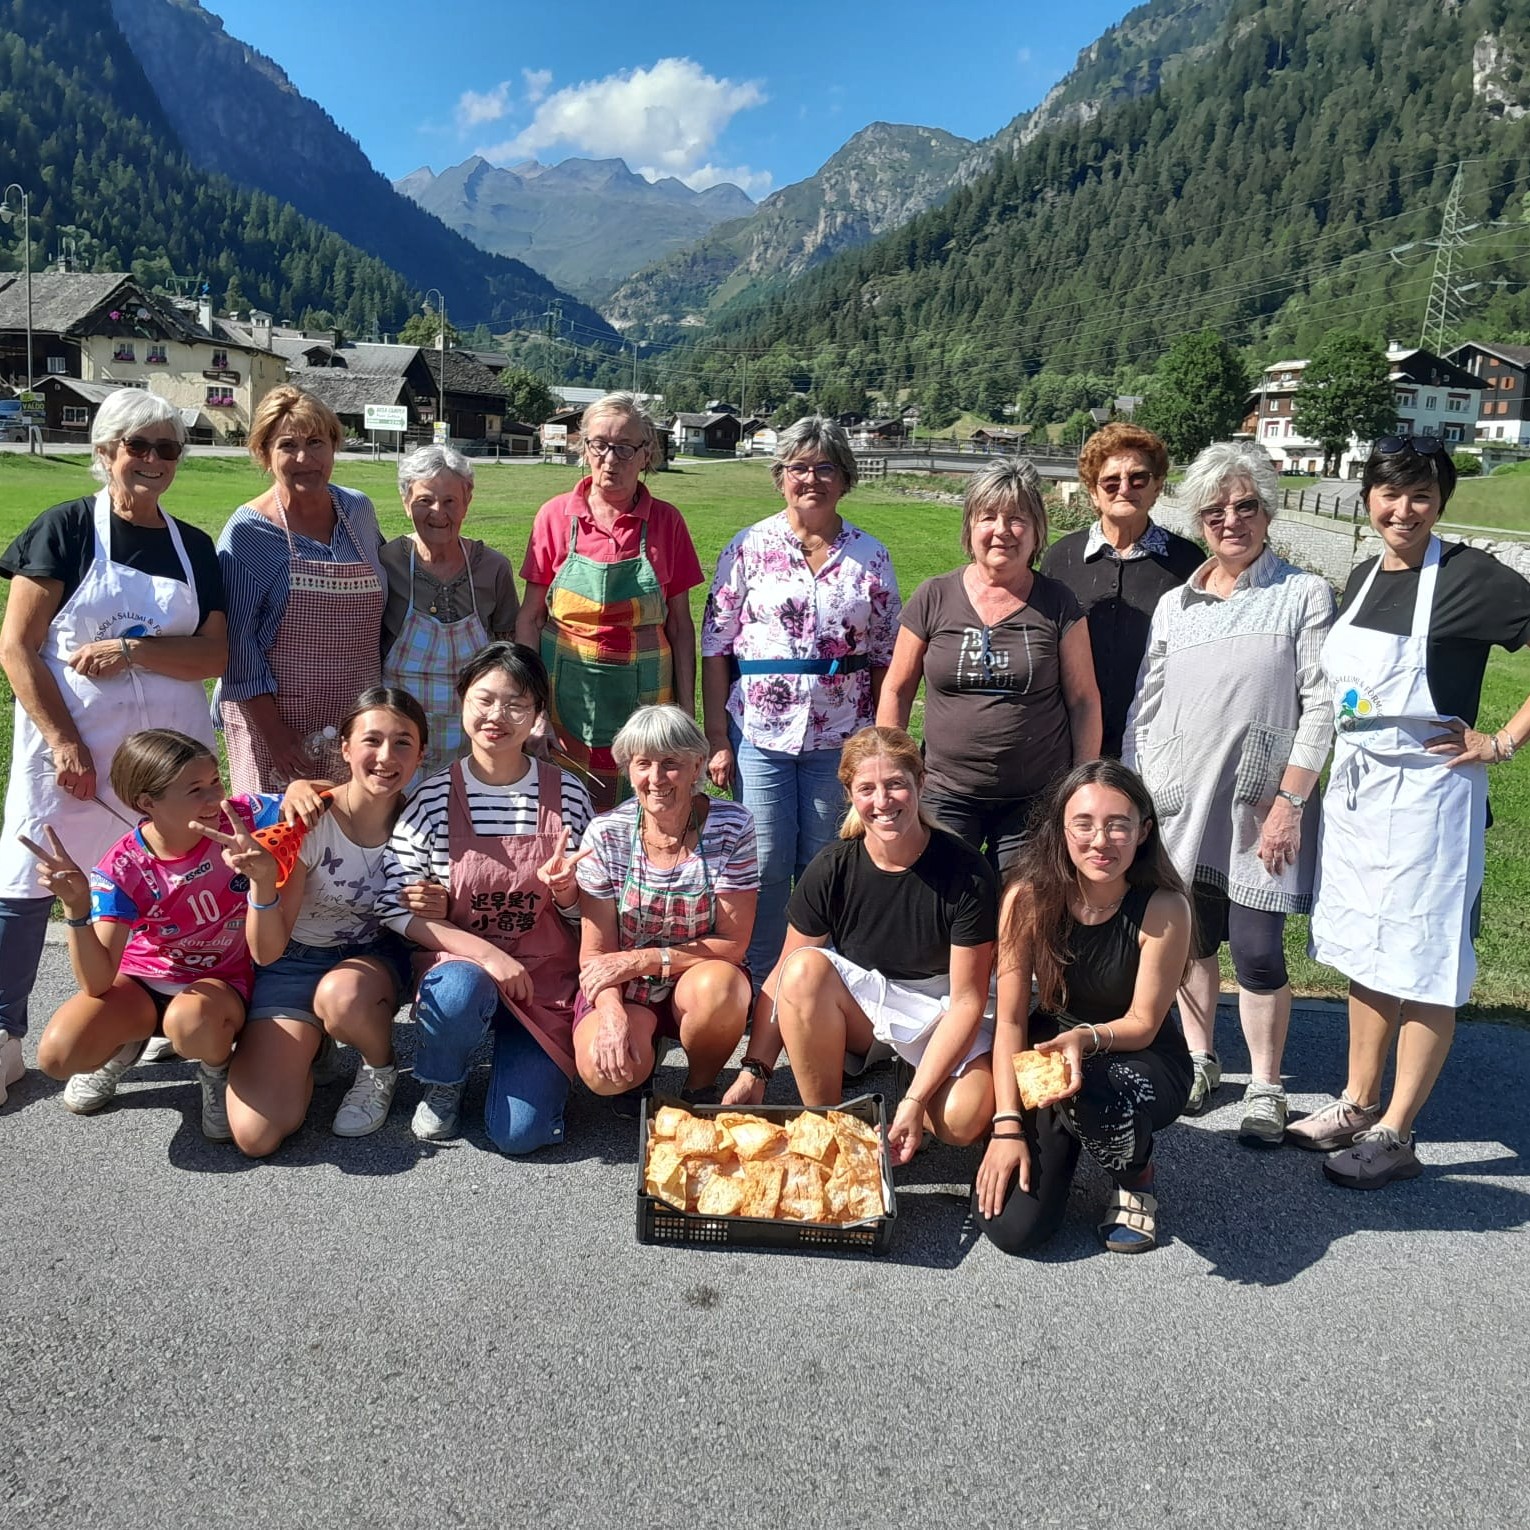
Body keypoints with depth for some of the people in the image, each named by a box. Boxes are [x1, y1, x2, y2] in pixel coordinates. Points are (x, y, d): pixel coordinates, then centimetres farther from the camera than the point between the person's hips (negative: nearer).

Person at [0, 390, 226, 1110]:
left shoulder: (194, 546, 8)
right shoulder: (67, 528, -2)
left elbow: (215, 654, 0)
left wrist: (132, 650, -16)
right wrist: (64, 742, -12)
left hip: (167, 745, 3)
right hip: (68, 742, -3)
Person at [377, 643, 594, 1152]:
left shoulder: (567, 794, -4)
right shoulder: (435, 797, -7)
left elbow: (585, 914, 5)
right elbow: (395, 908, -8)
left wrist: (565, 891, -19)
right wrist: (484, 953, -18)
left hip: (547, 977, 0)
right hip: (462, 963, 0)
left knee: (519, 1133, -16)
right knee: (460, 991, -37)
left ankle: (533, 1063, 21)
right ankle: (442, 1084, -1)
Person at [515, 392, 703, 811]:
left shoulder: (666, 521, 1)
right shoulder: (555, 516, 1)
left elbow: (680, 624, 4)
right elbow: (530, 616, 3)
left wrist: (687, 709, 1)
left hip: (642, 697, 0)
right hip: (567, 695, 0)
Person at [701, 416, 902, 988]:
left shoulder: (871, 557, 5)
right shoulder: (749, 548, 0)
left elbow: (885, 658, 8)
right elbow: (716, 647, 0)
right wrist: (717, 739, -4)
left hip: (840, 739, 1)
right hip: (760, 733, -1)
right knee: (765, 865, 2)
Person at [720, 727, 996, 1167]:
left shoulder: (968, 875, -19)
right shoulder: (831, 869, -12)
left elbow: (967, 999, -17)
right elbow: (787, 975, -7)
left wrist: (914, 1101, -24)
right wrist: (754, 1070, -17)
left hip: (940, 1011, -2)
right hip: (858, 1001, 2)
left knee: (964, 1120, -32)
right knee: (805, 969, -31)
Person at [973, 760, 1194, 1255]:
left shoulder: (1163, 909, -22)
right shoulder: (1030, 898, -17)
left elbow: (1142, 1024, -14)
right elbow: (1010, 1019, -12)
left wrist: (1086, 1038, -36)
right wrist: (1007, 1125, -18)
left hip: (1143, 1060, -2)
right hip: (1048, 1047, 2)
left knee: (1088, 1094, -40)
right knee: (1009, 1227, -13)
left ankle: (1136, 1177, -1)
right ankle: (1065, 1136, 21)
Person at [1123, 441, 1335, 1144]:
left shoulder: (1305, 595, 0)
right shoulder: (1174, 604, 10)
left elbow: (1319, 707, -5)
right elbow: (1145, 708, 11)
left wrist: (1289, 803, -11)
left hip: (1261, 804, -3)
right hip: (1178, 802, 3)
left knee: (1256, 949, -3)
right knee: (1190, 936, 10)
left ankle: (1265, 1087, 17)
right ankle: (1200, 1059, 31)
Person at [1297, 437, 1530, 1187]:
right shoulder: (1363, 579, 8)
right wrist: (1346, 768, 10)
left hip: (1426, 797, -7)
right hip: (1353, 791, 7)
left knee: (1422, 971, 4)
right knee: (1365, 955, 16)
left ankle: (1395, 1134, 15)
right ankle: (1359, 1103, 30)